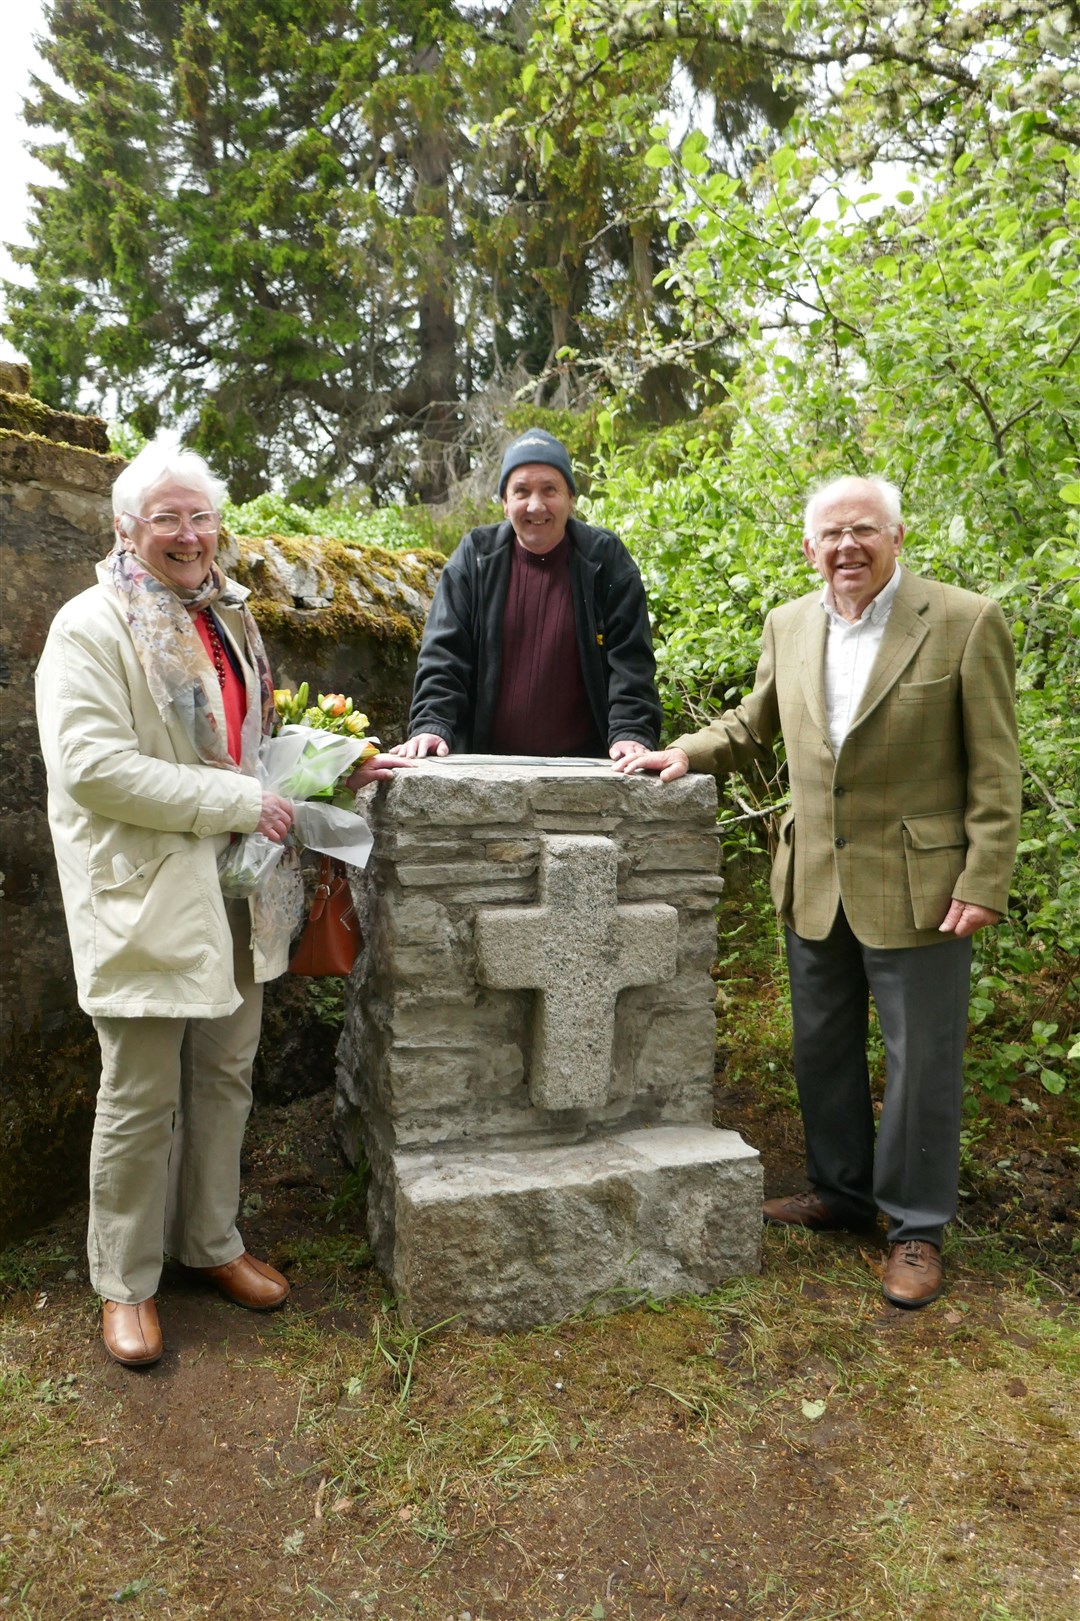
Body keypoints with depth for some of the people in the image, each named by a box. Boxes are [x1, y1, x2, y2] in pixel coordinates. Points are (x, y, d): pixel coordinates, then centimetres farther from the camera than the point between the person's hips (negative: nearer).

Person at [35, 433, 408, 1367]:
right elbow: (92, 766, -20)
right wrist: (238, 802, -21)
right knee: (142, 1098, 5)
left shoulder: (228, 618, 13)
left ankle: (212, 1242, 36)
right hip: (146, 896, -7)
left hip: (235, 891, 7)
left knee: (226, 1077, 16)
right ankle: (126, 1282, 25)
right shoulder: (92, 627, -10)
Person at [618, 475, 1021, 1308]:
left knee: (919, 1058, 7)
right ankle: (840, 1190, 38)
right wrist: (686, 752, -1)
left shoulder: (966, 622, -9)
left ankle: (917, 1227, 26)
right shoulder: (789, 625, 6)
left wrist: (985, 883, -14)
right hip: (815, 885, 5)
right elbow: (752, 724, 17)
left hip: (916, 887, -5)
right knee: (822, 1049, 17)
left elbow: (994, 769, -9)